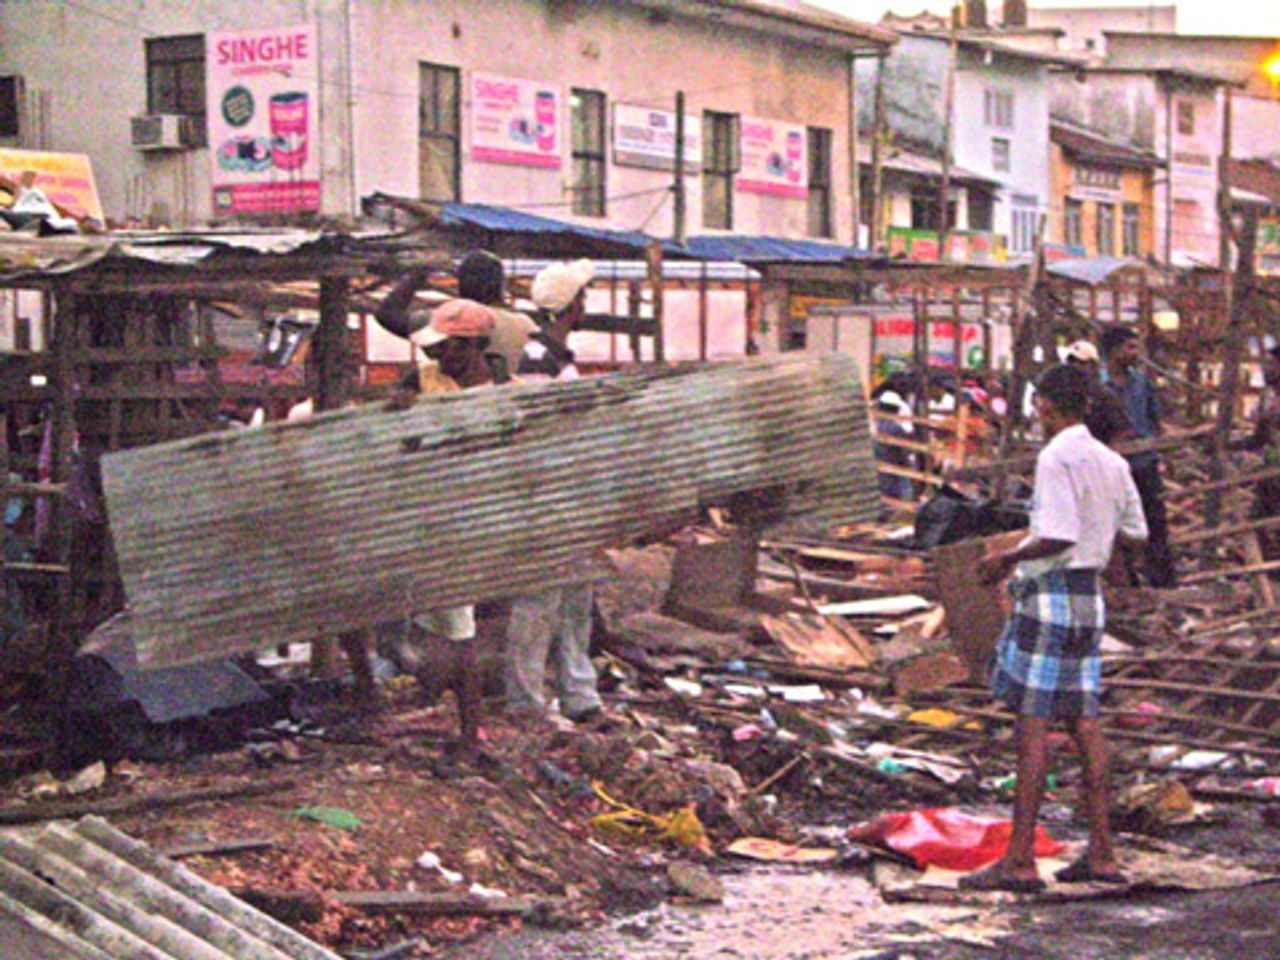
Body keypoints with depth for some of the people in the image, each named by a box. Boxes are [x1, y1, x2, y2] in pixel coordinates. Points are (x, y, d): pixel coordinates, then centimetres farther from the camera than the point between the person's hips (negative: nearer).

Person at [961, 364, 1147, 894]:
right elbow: (1135, 531, 17)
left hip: (1051, 594, -8)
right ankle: (1101, 854, 13)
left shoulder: (1056, 458, -14)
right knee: (1083, 722, 11)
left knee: (1032, 723, -7)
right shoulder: (1111, 461, 11)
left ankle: (1020, 861, -7)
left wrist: (1005, 557, -10)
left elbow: (1059, 537, -22)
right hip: (1090, 596, 8)